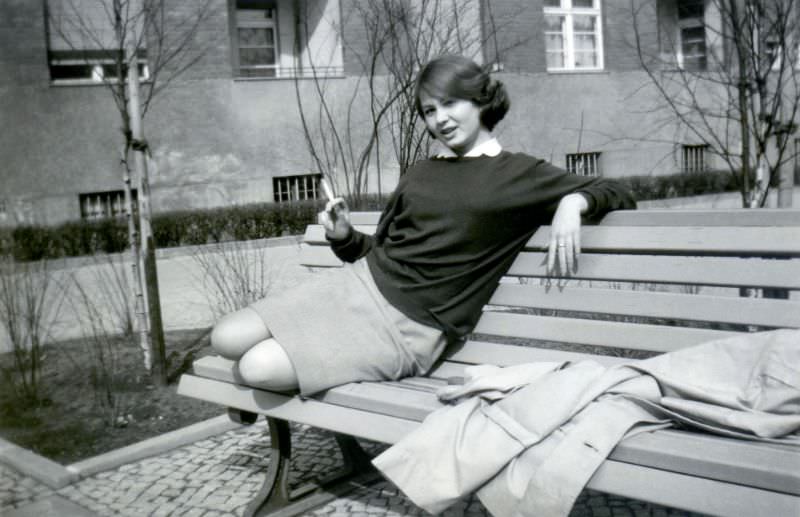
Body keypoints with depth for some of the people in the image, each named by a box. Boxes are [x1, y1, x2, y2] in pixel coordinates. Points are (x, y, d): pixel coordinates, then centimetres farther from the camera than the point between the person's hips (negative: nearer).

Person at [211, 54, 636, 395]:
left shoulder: (518, 174, 3)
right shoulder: (420, 173, 18)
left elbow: (617, 195, 6)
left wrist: (573, 202, -17)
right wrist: (344, 238, 0)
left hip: (409, 324, -6)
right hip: (360, 282, 6)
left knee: (259, 368, -20)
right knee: (226, 339, -7)